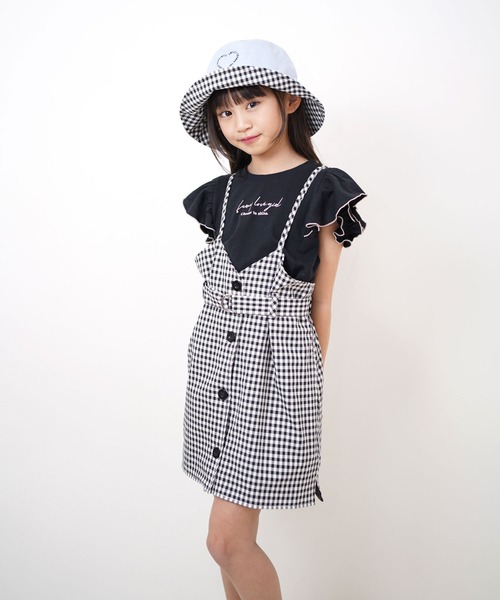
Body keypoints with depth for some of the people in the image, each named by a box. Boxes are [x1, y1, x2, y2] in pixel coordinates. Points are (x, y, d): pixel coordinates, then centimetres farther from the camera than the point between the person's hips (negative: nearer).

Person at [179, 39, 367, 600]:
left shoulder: (322, 190, -4)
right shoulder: (224, 192, 9)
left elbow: (320, 306, 0)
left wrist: (312, 381, 5)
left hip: (276, 363, -5)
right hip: (215, 359, 5)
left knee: (228, 539, -4)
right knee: (233, 530, 15)